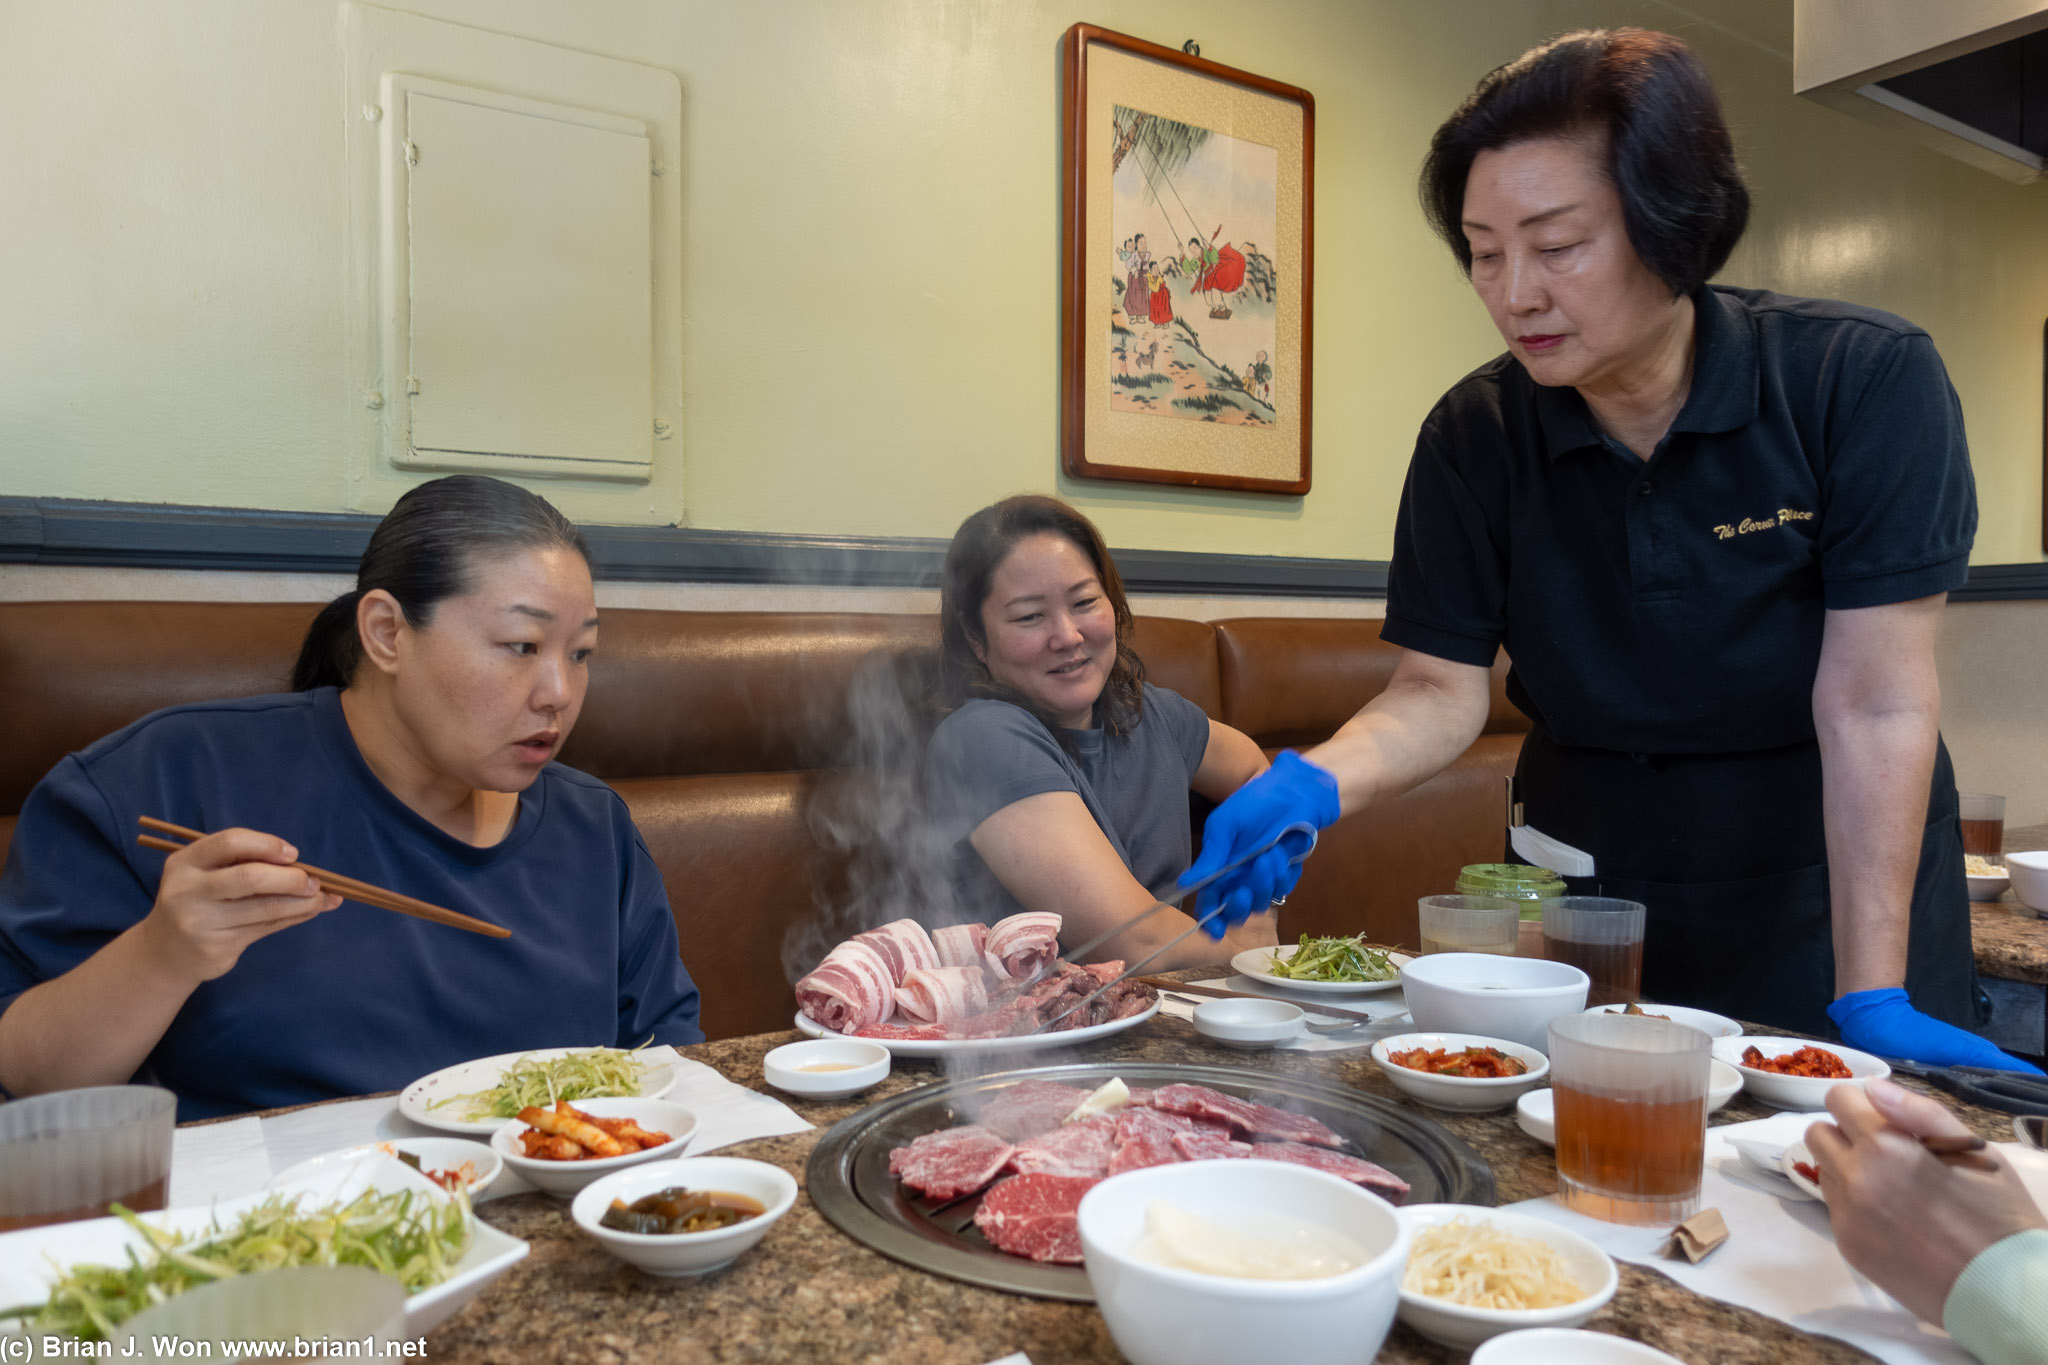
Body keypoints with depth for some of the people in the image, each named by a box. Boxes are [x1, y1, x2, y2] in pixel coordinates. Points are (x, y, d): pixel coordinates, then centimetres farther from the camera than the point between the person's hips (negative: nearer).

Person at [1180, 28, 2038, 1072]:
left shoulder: (1866, 380, -16)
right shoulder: (1471, 436, -10)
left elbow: (1874, 704, -21)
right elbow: (1439, 690, -12)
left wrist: (1871, 1000, -24)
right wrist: (1312, 782, -32)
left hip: (1833, 883, -1)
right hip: (1593, 893, 2)